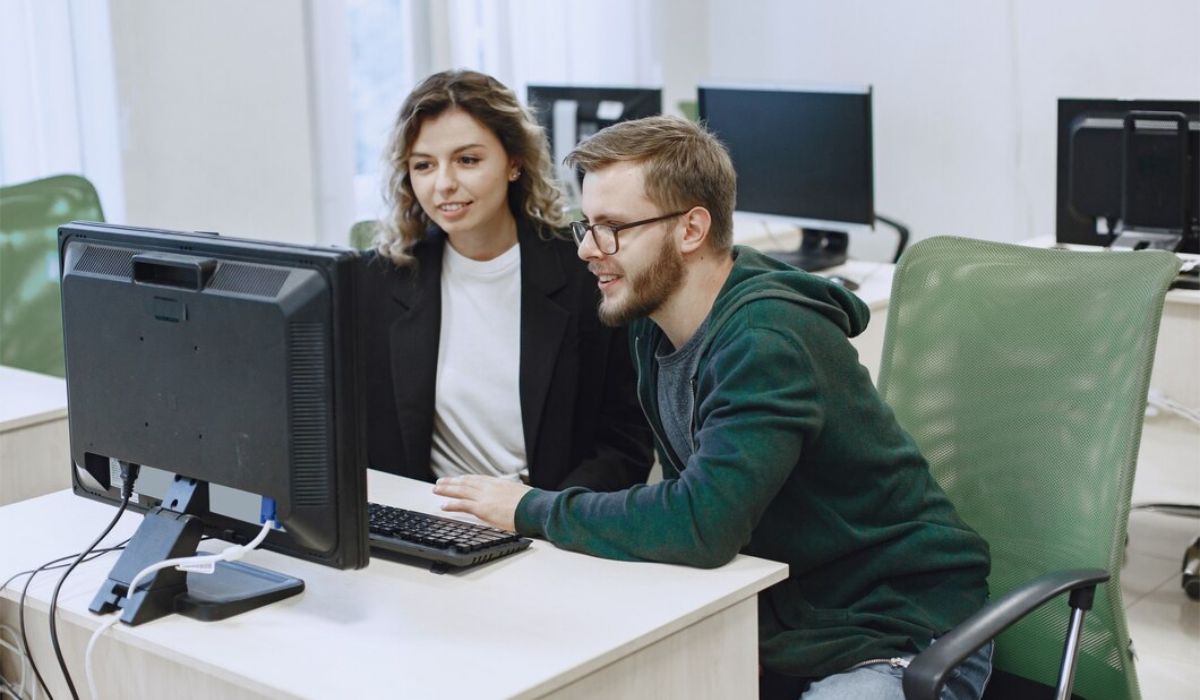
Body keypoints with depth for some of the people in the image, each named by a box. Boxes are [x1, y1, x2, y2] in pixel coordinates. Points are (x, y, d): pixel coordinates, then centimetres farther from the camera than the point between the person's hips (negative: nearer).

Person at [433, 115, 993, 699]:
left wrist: (533, 511, -21)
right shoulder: (653, 326, 3)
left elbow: (700, 524, -34)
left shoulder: (770, 341, -25)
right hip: (771, 620, 8)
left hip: (896, 634, -8)